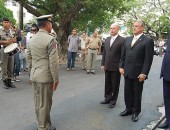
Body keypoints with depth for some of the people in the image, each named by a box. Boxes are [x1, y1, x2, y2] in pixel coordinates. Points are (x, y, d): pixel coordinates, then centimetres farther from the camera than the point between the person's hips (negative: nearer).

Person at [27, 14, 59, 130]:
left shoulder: (32, 39, 8)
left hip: (34, 76, 8)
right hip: (45, 76, -8)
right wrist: (56, 79, -11)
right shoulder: (50, 39, -15)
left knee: (38, 102, 17)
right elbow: (53, 61, -18)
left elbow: (29, 58, 14)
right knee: (44, 103, 5)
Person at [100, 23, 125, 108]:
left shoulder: (122, 40, -10)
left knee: (115, 85, 7)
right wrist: (103, 64, 11)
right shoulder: (107, 39, 10)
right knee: (107, 84, 16)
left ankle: (113, 101, 21)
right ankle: (107, 98, 31)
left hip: (116, 67, -5)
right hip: (107, 67, 6)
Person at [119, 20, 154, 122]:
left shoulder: (148, 40, -8)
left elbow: (148, 59, -12)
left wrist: (144, 73, -15)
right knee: (127, 92, 13)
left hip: (138, 73, -5)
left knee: (137, 93, 9)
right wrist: (121, 66, 6)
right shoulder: (128, 39, 10)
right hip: (127, 72, 5)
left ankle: (136, 112, 25)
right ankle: (128, 109, 29)